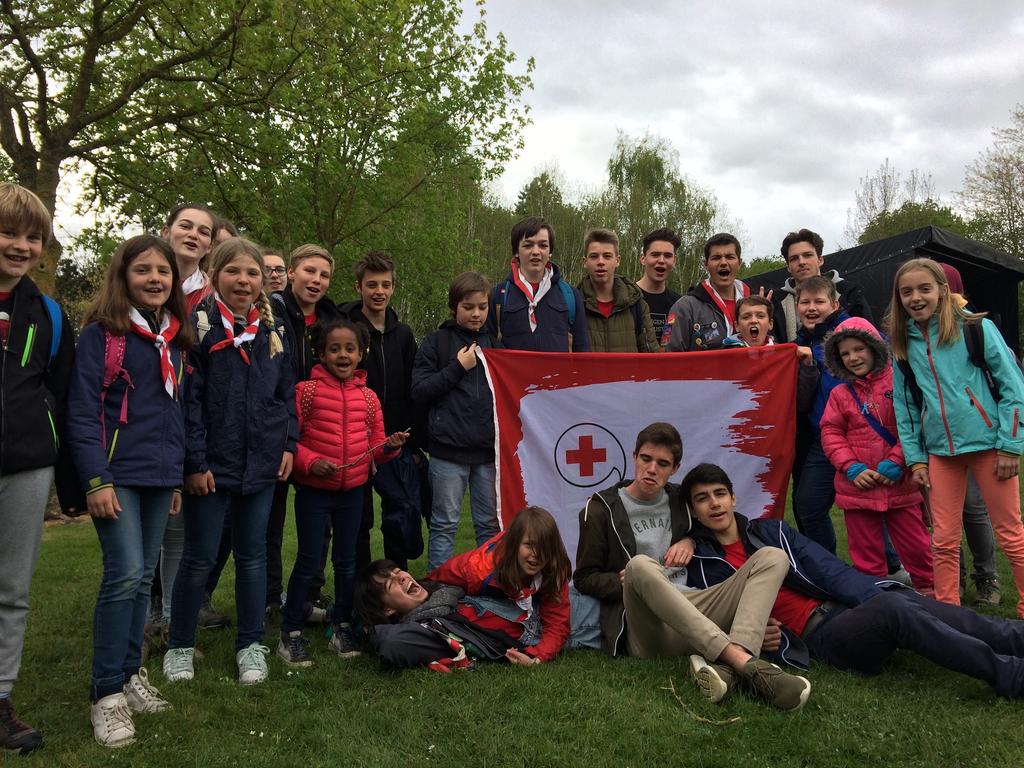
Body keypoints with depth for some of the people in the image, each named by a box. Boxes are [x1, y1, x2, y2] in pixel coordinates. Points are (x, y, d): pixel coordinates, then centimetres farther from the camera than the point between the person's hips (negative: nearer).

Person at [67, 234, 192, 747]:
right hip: (116, 473, -6)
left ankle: (129, 672, 24)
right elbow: (82, 409, -10)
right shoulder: (102, 332, -6)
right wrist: (96, 479, -16)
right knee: (126, 574, -11)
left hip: (160, 476, 6)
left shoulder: (176, 337, 12)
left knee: (143, 578, 11)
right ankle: (106, 692, 2)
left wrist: (178, 474, 14)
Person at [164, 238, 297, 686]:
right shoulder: (198, 325, -8)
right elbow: (188, 398, -11)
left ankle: (251, 645, 25)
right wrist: (194, 461, -14)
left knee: (252, 554, 12)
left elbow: (287, 393, 13)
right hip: (211, 464, -4)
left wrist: (288, 444, 4)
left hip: (261, 463, 4)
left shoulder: (272, 330, 8)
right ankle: (180, 646, 24)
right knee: (200, 557, 6)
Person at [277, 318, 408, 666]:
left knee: (347, 560, 14)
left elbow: (375, 447, 9)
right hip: (313, 490, -4)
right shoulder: (307, 390, -8)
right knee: (309, 561, 1)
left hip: (353, 490, 4)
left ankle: (343, 627, 28)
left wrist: (391, 446, -12)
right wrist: (310, 462, -23)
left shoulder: (368, 396, 5)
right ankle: (290, 634, 14)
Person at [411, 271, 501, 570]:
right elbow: (419, 391, -5)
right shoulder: (436, 342, 3)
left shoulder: (495, 344, 12)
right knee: (444, 524, 5)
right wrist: (457, 368, -10)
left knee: (491, 523, 11)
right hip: (449, 448, -3)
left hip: (489, 448, 3)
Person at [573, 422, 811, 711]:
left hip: (691, 612, 5)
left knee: (772, 558, -11)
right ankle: (746, 663, -44)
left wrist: (690, 540, 11)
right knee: (641, 564, -37)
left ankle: (724, 667, -38)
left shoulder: (679, 500, 20)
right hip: (647, 629, -5)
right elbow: (584, 578, 7)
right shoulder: (601, 509, 8)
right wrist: (627, 582, -12)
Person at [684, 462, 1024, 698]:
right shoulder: (702, 566, 6)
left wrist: (876, 598, -10)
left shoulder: (772, 531, 15)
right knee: (892, 611, -31)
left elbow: (829, 569, 5)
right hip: (818, 635, -5)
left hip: (848, 605, 5)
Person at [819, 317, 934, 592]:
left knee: (916, 543, 10)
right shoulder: (840, 394, 5)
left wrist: (896, 462, -14)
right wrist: (852, 468, -10)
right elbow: (831, 434, 2)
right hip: (858, 485, 2)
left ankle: (928, 589, 31)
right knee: (865, 550, 11)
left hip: (899, 484, -2)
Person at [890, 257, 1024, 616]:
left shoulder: (975, 328, -6)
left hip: (988, 443, -4)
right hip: (940, 451, 4)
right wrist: (915, 457, 5)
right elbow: (904, 404, 10)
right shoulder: (903, 344, 6)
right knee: (943, 540, 8)